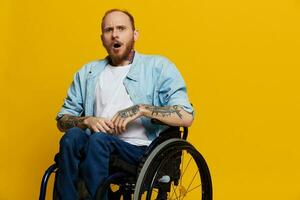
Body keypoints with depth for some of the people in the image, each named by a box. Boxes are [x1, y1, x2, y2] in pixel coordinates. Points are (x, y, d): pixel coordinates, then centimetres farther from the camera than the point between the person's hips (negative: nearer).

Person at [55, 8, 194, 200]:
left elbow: (186, 117, -2)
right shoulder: (88, 72, 21)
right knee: (72, 136, -30)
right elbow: (62, 120, 18)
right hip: (94, 146, 3)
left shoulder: (158, 67, 8)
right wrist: (87, 120, -4)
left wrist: (142, 109, -13)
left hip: (142, 150, -3)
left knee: (99, 139, -33)